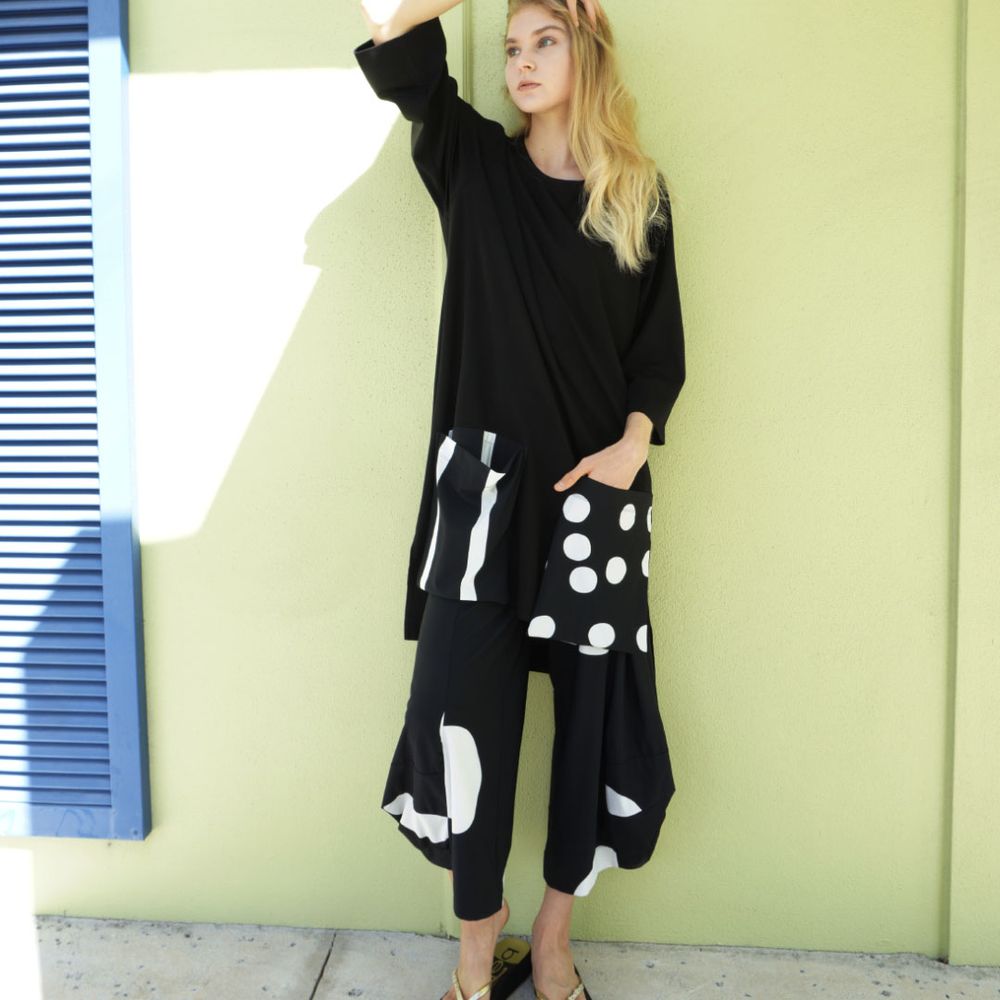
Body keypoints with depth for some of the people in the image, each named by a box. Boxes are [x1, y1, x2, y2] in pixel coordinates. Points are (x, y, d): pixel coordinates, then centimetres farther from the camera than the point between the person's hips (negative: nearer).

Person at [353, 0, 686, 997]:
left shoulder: (639, 192, 9)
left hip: (598, 485, 1)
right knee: (466, 701, -1)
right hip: (485, 477, 0)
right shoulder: (474, 164, 8)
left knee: (592, 707, 5)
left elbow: (660, 345, 6)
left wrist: (633, 443, -7)